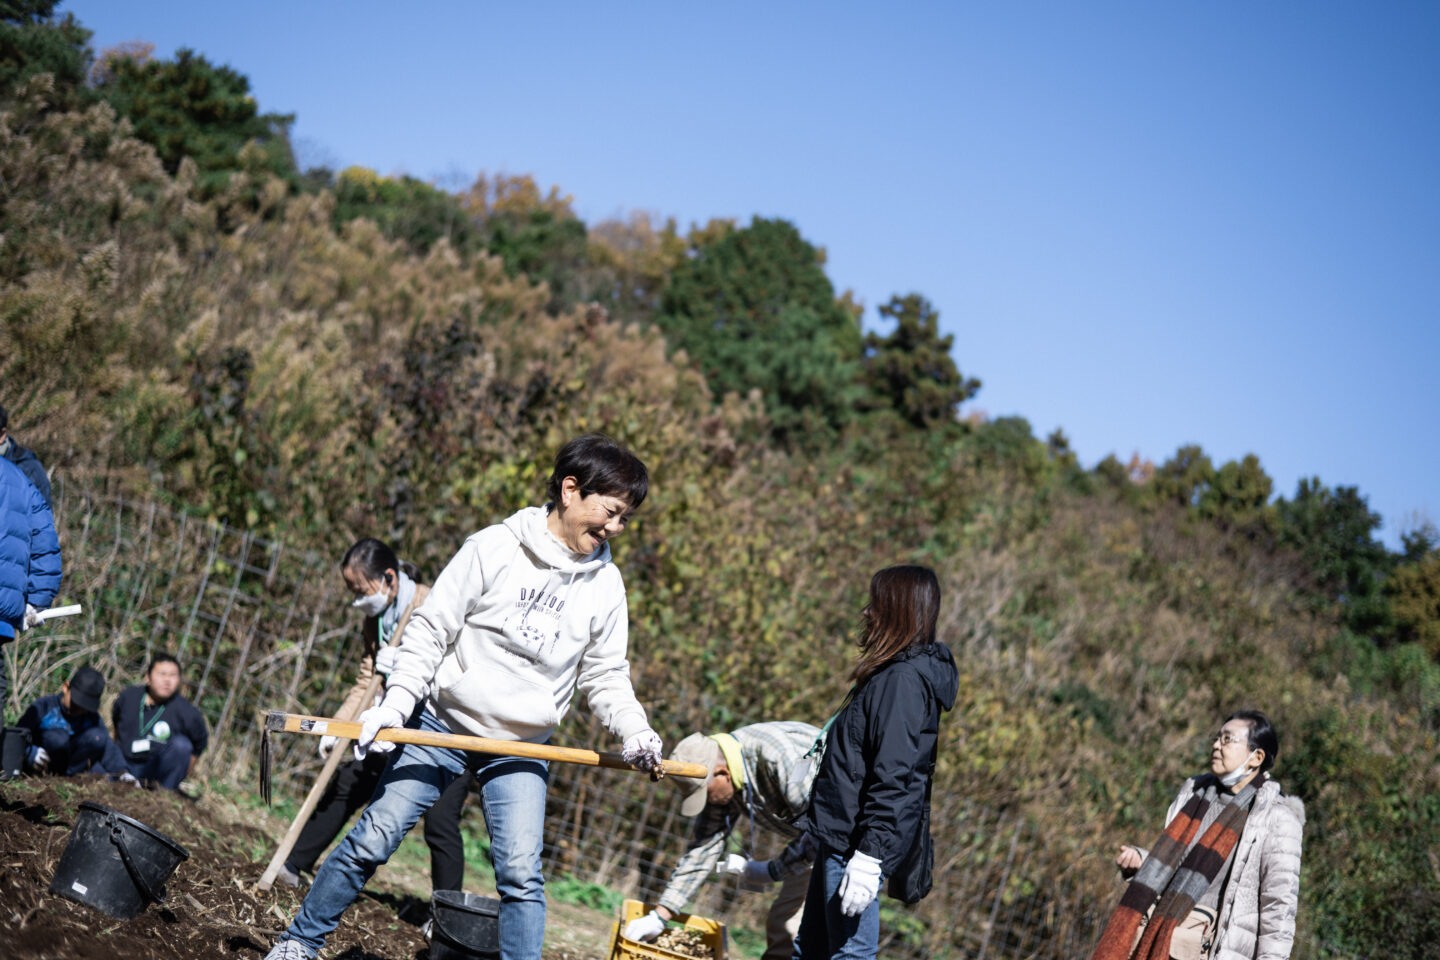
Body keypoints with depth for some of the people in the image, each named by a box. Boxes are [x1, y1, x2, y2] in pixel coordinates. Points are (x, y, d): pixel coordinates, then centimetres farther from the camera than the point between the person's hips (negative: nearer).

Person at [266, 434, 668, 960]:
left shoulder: (606, 585, 2)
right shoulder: (494, 548, -9)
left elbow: (606, 675, 8)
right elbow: (430, 630, -8)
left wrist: (635, 730, -9)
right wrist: (396, 702, -18)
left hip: (521, 749, 2)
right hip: (442, 724, -2)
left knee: (521, 871, -12)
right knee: (374, 839, 0)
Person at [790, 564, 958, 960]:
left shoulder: (904, 680, -19)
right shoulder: (892, 672, 13)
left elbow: (893, 779, -24)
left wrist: (870, 858, -26)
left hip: (856, 841, -10)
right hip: (838, 836, 10)